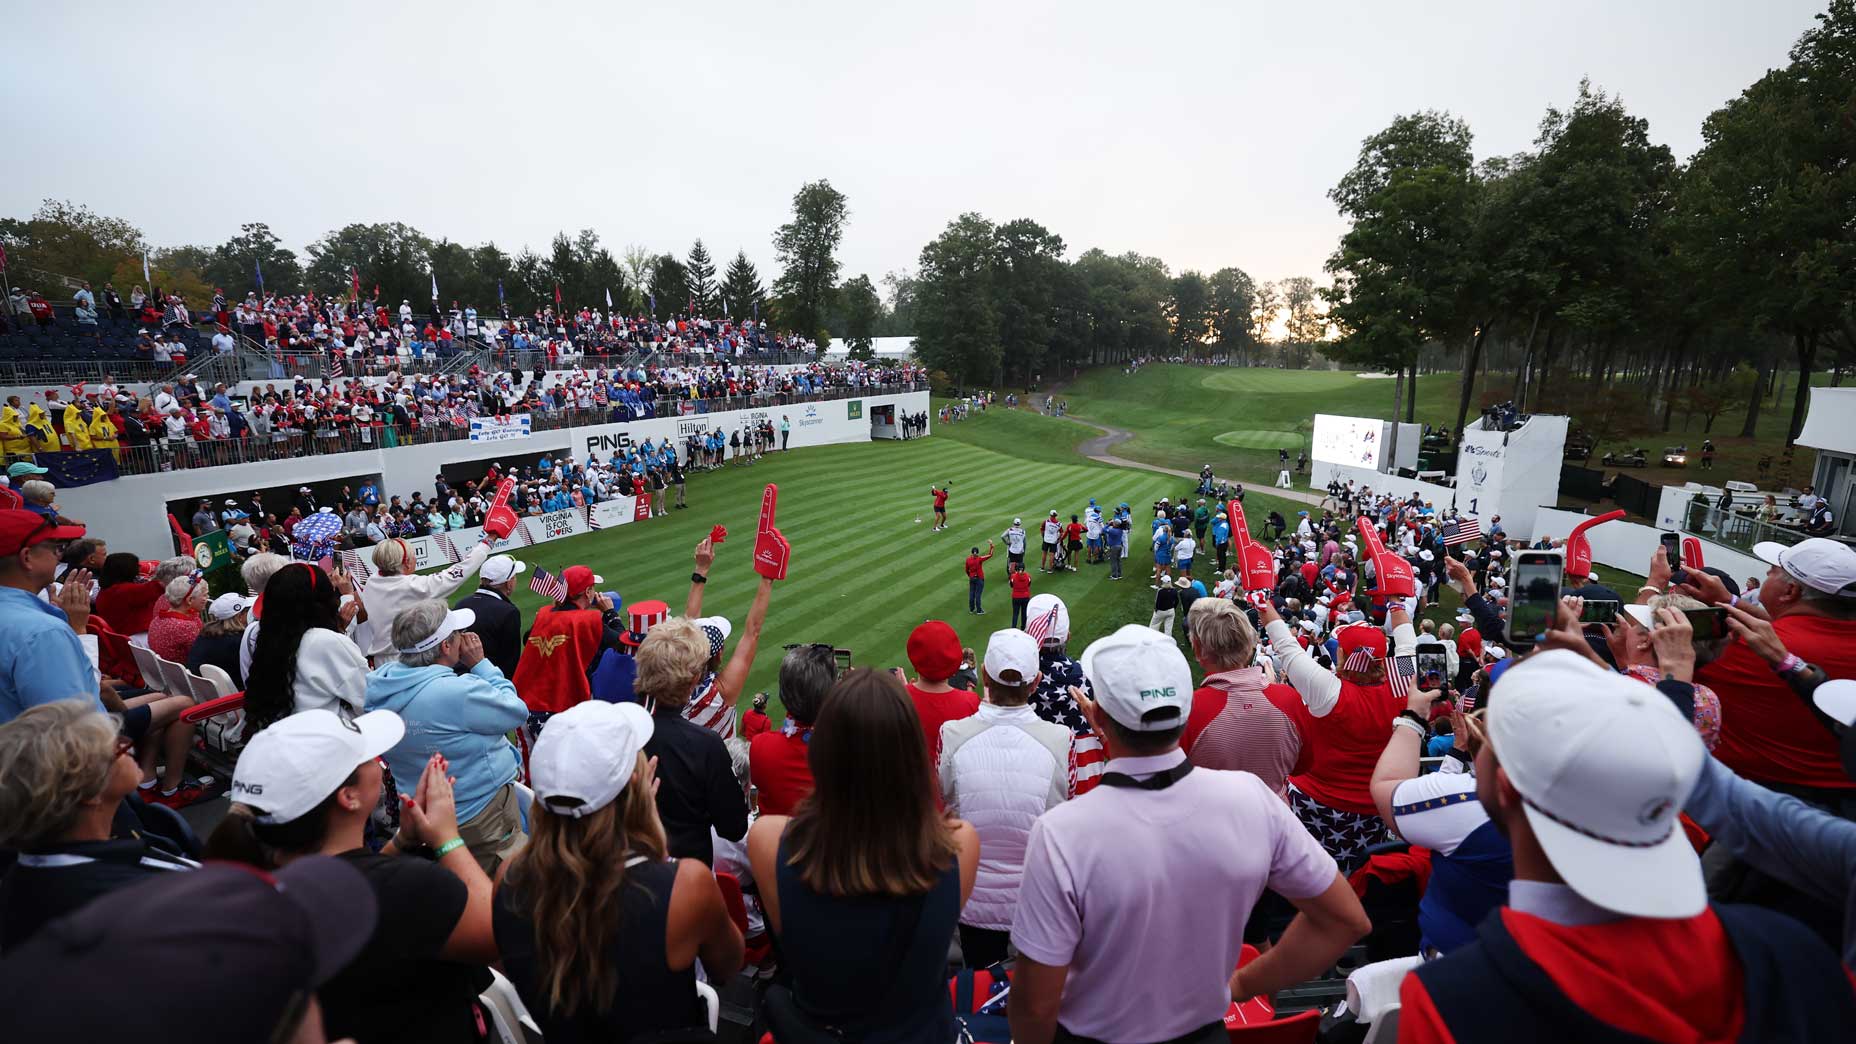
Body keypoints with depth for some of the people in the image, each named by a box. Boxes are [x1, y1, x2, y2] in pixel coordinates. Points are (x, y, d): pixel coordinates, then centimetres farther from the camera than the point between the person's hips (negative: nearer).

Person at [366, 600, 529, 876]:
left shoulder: (377, 681, -6)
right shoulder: (458, 691, -32)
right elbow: (518, 711, -16)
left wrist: (465, 667, -3)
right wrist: (480, 664, -12)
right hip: (482, 815, -8)